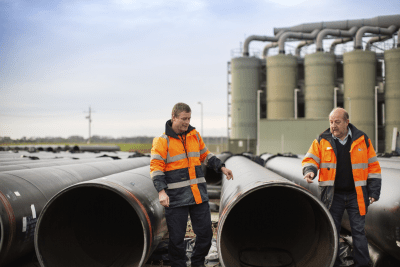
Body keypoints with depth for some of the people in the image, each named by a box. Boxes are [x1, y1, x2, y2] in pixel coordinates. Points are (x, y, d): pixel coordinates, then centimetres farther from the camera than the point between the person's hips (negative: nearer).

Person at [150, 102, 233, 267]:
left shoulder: (194, 135, 10)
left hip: (199, 194, 5)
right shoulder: (162, 140, -6)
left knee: (205, 232, 8)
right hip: (176, 198, -5)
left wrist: (221, 167, 13)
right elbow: (156, 167, -11)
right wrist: (161, 191, -22)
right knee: (176, 237, 2)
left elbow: (205, 155, 24)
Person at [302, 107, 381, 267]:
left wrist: (374, 191, 1)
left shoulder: (362, 140, 2)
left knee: (358, 230, 3)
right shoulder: (322, 141, 2)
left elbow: (373, 166, 5)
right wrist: (310, 170, -22)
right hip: (333, 195, 1)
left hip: (356, 195, -1)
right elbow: (310, 159, 1)